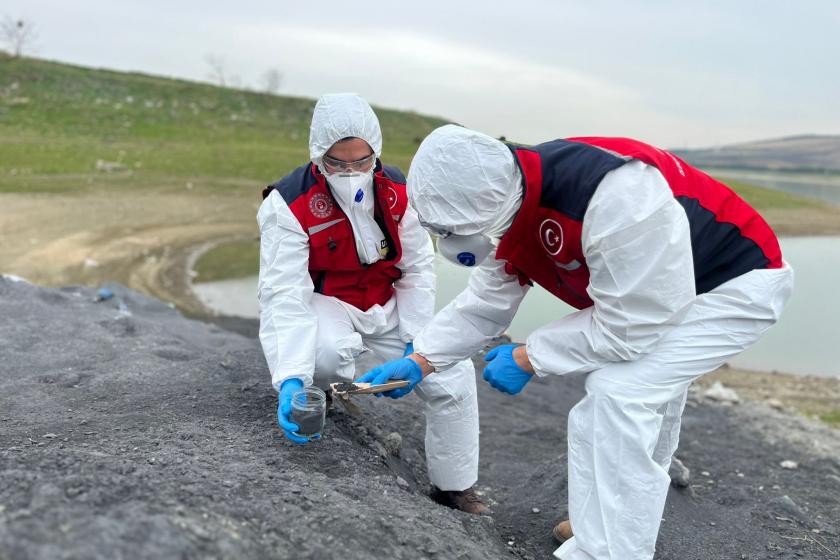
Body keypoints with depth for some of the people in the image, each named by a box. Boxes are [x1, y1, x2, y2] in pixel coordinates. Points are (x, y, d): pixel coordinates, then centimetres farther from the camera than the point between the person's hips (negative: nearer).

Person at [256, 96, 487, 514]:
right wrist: (290, 379, -42)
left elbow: (418, 268, -3)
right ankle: (317, 392, 2)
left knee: (454, 372, -7)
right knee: (327, 352, -39)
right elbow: (283, 296, -31)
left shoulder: (396, 191, -10)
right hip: (323, 304, -4)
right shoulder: (289, 205, -24)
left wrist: (414, 345, -11)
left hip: (388, 305, 4)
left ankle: (455, 488, 14)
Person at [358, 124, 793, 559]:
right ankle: (625, 521, 42)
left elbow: (626, 327, -32)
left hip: (739, 280, -9)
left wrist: (527, 358, -22)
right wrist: (421, 360, -9)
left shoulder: (614, 196, -40)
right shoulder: (507, 204, -12)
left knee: (618, 390, -22)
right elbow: (483, 305, 0)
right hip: (661, 285, 9)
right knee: (645, 393, 20)